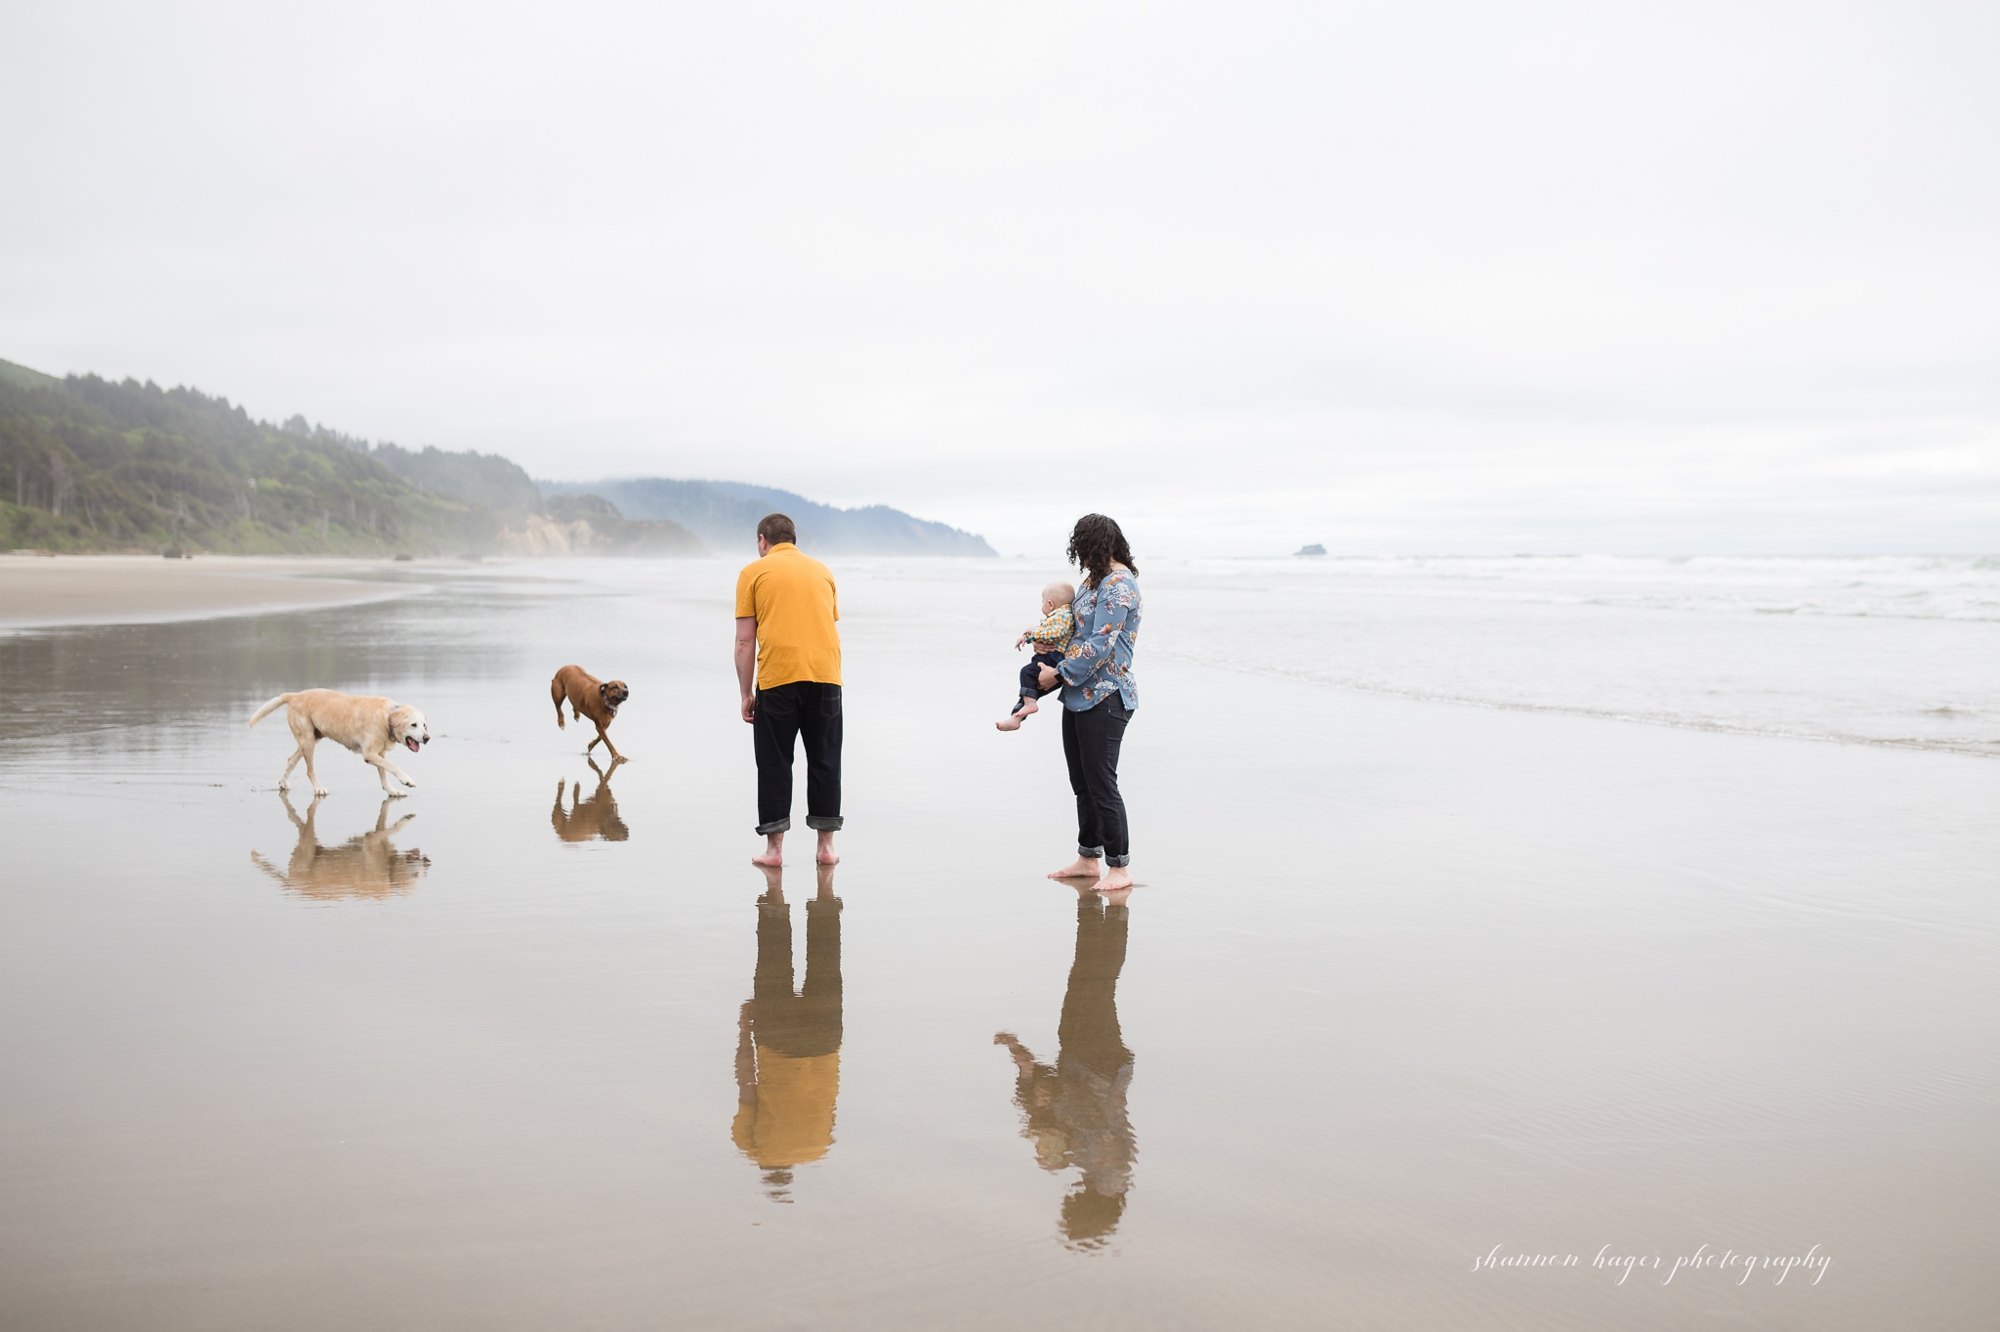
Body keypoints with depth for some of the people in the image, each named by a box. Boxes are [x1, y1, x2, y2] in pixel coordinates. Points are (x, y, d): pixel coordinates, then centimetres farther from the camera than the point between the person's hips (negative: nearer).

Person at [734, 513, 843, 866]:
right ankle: (826, 846, 11)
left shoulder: (753, 572, 7)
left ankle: (774, 848, 6)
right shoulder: (822, 570, 19)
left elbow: (744, 641, 2)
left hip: (777, 678, -3)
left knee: (775, 764, 5)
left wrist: (746, 695, 6)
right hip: (826, 674, 3)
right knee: (824, 761, 10)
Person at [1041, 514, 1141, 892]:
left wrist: (1059, 674, -14)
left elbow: (1101, 644, -21)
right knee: (1082, 783, 15)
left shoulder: (1119, 584, -15)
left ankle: (1120, 868, 3)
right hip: (1079, 695, 10)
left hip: (1104, 698, -10)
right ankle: (1088, 859, 25)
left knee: (1101, 784, -6)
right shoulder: (1097, 579, 14)